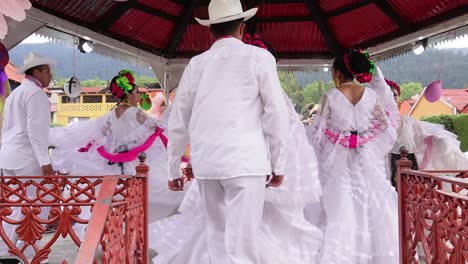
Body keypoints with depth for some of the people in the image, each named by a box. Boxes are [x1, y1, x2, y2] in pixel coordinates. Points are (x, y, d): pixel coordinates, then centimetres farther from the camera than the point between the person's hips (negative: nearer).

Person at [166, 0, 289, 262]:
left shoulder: (196, 64, 11)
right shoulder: (258, 57, 2)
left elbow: (178, 122, 12)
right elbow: (276, 113, -2)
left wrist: (174, 169, 21)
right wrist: (278, 164, 5)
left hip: (205, 162, 4)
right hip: (244, 161, -4)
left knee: (217, 236, 16)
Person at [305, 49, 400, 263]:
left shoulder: (330, 97, -10)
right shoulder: (371, 94, -3)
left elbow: (318, 132, -5)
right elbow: (386, 125, 6)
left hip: (339, 161, -2)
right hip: (367, 159, 2)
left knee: (340, 207, 4)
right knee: (370, 205, 12)